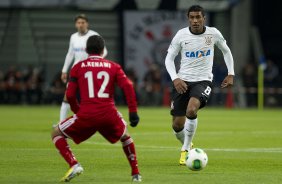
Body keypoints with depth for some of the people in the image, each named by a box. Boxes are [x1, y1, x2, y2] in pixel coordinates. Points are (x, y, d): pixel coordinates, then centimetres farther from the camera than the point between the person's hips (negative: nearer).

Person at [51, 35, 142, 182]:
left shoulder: (78, 67, 12)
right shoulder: (113, 67, 13)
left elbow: (70, 95, 6)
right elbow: (128, 86, -1)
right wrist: (133, 112, -1)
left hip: (86, 115, -2)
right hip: (109, 114, 2)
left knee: (56, 133, 19)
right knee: (125, 136, 34)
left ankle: (74, 165, -3)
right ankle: (136, 174, 29)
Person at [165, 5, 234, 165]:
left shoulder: (213, 34, -4)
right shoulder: (181, 35, -6)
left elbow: (226, 51, 14)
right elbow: (169, 58, 1)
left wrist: (231, 74, 8)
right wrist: (175, 78, -14)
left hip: (203, 81, -2)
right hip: (182, 81, 2)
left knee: (191, 110, -31)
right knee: (177, 125, 0)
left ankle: (186, 149, -12)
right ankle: (187, 144, 35)